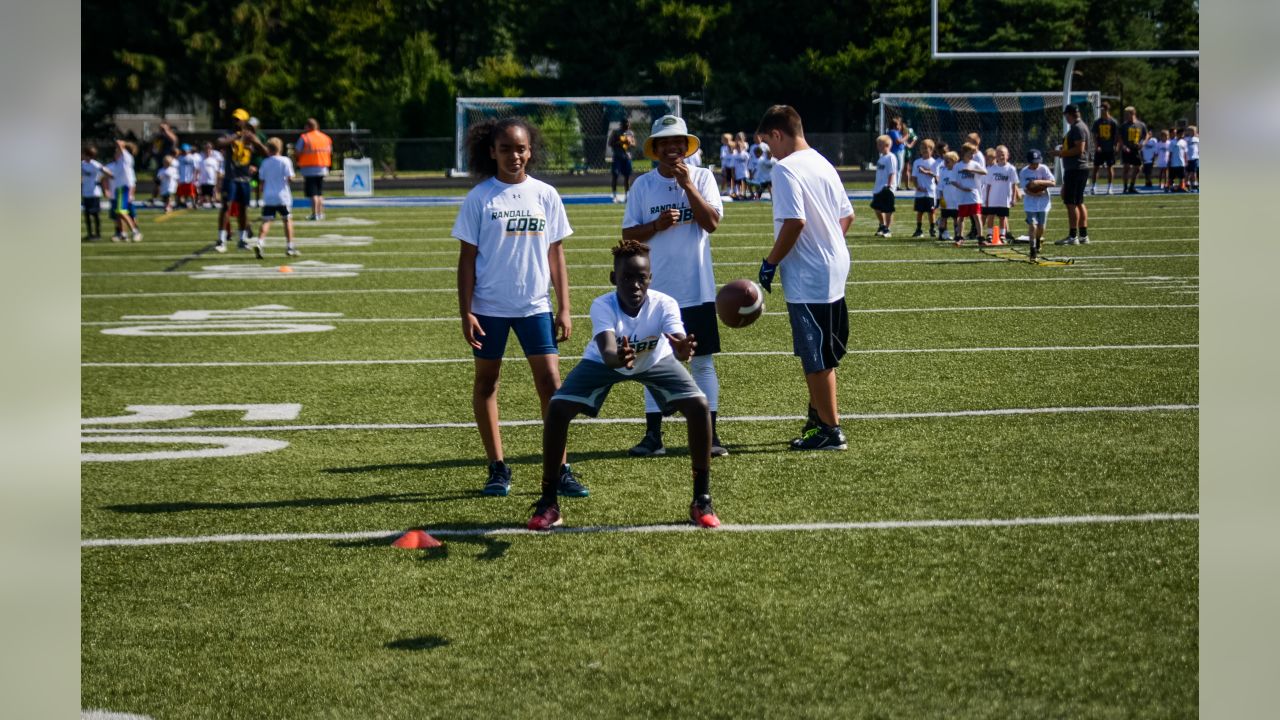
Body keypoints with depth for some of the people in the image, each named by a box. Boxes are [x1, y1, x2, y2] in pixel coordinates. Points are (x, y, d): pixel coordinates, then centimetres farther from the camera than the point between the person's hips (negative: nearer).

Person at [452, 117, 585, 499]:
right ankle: (497, 468, 18)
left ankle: (561, 470, -1)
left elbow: (556, 256, 8)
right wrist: (465, 313, -7)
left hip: (535, 305, 1)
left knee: (551, 383, -5)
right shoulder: (480, 198, -3)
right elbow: (467, 258, -1)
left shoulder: (546, 195, 3)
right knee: (487, 382, 7)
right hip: (489, 306, -1)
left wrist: (564, 309, 4)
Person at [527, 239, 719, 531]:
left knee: (698, 406, -21)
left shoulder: (664, 305, -34)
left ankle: (702, 501, -5)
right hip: (605, 362, 0)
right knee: (557, 408, -20)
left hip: (655, 361, 1)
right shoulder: (602, 306, -36)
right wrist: (618, 358, -77)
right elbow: (607, 352, -53)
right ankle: (548, 502, -4)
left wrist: (683, 349, -77)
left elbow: (678, 343, -52)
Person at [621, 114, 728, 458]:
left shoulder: (702, 177, 2)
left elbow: (712, 222, -10)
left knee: (702, 362, 2)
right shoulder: (643, 185, 5)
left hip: (697, 290, -1)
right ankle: (653, 436, 8)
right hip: (655, 289, 1)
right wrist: (657, 225, -15)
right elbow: (628, 234, 3)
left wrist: (687, 185, -15)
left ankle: (709, 434, 6)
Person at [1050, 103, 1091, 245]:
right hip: (1079, 168, 11)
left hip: (1075, 169, -11)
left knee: (1071, 202, -8)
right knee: (1079, 202, 13)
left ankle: (1072, 236, -9)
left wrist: (1061, 153, -16)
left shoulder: (1078, 128, -15)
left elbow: (1079, 149, -22)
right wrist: (1064, 149, 19)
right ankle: (1083, 236, 16)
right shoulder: (1079, 126, 17)